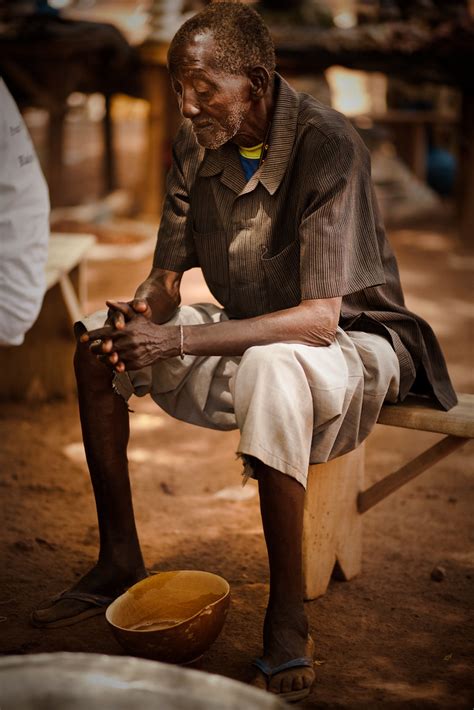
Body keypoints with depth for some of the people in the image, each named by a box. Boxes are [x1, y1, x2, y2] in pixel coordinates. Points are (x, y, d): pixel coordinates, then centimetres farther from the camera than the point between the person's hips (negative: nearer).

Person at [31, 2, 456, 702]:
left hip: (354, 342, -7)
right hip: (247, 337, 7)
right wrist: (142, 312, -23)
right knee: (97, 338, -3)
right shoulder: (195, 145, -4)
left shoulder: (326, 145, -26)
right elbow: (166, 279, 2)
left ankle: (288, 614, -27)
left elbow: (319, 318, -33)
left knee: (272, 366, -41)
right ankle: (120, 559, 6)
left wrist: (178, 340, -37)